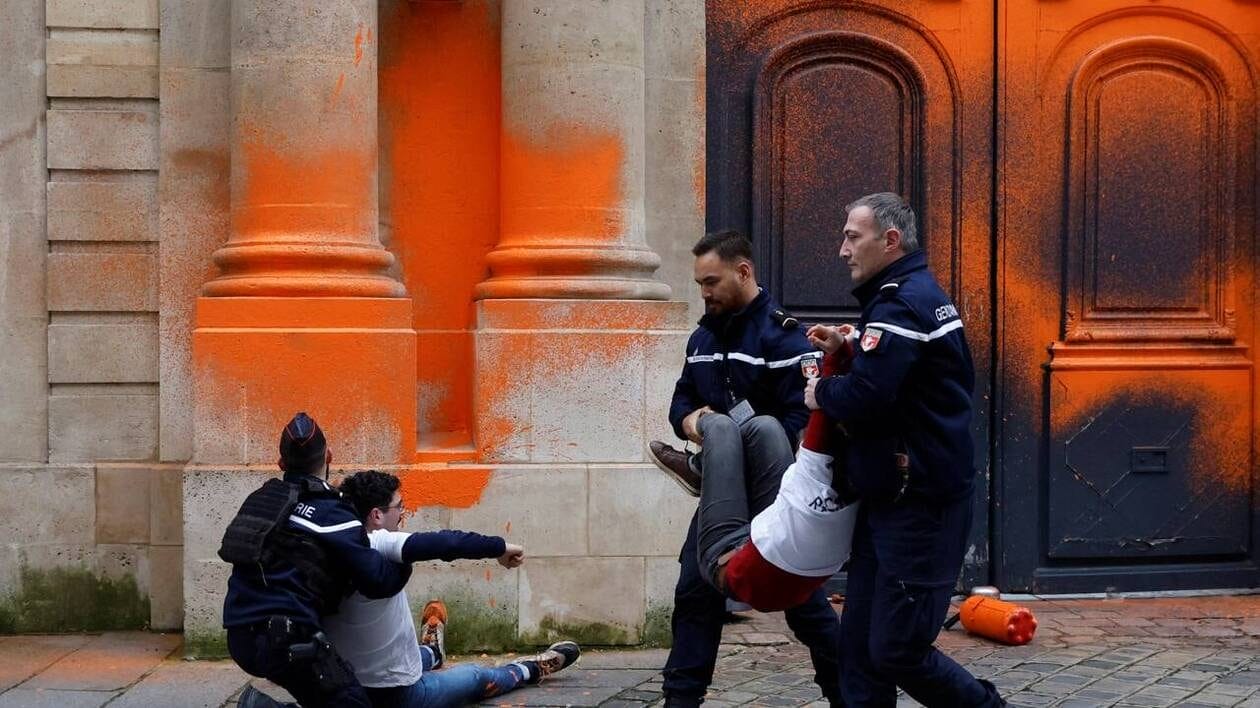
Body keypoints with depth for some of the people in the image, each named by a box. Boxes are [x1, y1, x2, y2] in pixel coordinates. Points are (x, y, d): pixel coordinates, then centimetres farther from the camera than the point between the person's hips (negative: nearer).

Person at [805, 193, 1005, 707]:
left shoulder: (901, 303, -18)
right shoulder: (916, 293, 16)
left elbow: (865, 398, -28)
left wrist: (820, 393, -9)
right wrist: (846, 351, 7)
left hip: (919, 503, -10)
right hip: (894, 496, 10)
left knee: (897, 650, -5)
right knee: (860, 641, 10)